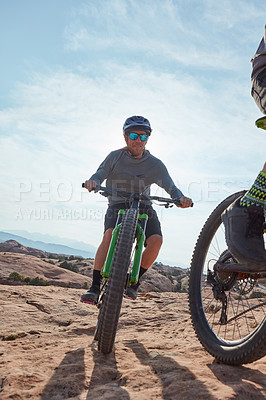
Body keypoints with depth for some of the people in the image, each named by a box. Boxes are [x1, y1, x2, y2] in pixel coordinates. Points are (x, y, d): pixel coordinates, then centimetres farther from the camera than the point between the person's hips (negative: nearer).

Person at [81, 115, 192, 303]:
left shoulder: (155, 164, -3)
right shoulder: (115, 157, -3)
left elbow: (171, 188, -9)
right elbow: (100, 175, -10)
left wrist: (180, 198, -31)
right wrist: (93, 181, -35)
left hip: (143, 207, 2)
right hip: (117, 206, -1)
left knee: (156, 240, -24)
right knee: (109, 236, -30)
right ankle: (95, 287, -20)